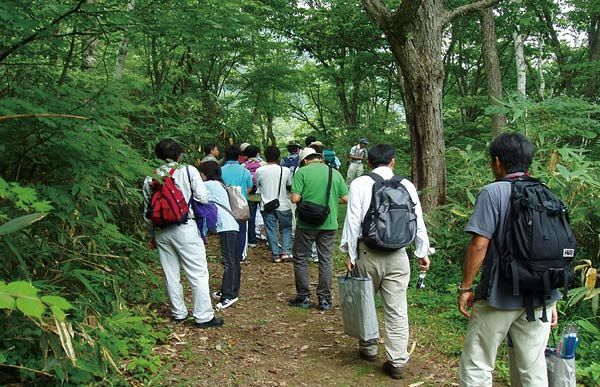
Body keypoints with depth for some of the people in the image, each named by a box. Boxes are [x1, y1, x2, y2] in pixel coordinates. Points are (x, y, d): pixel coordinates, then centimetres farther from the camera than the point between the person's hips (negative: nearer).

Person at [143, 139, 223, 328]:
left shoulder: (150, 178, 7)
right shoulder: (188, 171, -5)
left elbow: (148, 210, 11)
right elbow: (203, 198, -10)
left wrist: (152, 236, 20)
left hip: (161, 231, 5)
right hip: (185, 227, -4)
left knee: (171, 274, 14)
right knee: (198, 273, 2)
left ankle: (178, 313, 25)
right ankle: (203, 316, 6)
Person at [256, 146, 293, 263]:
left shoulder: (259, 171, -7)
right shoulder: (285, 170, -8)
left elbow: (258, 185, 6)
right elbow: (290, 184, 6)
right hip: (283, 205, 0)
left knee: (271, 230, 8)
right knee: (286, 229, 15)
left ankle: (276, 254, 9)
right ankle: (286, 251, 4)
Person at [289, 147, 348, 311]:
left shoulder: (302, 172, -5)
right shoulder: (335, 173, 5)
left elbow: (295, 198, -13)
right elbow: (345, 198, 3)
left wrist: (306, 197, 8)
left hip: (307, 223, -3)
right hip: (329, 223, 3)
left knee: (300, 259, 12)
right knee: (326, 260, 11)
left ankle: (304, 296, 16)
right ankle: (324, 299, 15)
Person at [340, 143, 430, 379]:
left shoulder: (359, 184, -5)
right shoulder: (406, 185, 1)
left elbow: (353, 221, -7)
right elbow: (418, 221, 4)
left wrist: (350, 253, 1)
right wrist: (423, 252, 13)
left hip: (368, 253, -1)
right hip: (398, 254, 1)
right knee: (397, 309, 6)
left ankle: (368, 349, 32)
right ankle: (397, 361, 10)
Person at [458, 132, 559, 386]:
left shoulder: (493, 192, -11)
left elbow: (479, 244, -18)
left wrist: (465, 288, -8)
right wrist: (551, 300, 20)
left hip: (500, 296, -6)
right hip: (541, 298, 6)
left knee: (477, 365, 7)